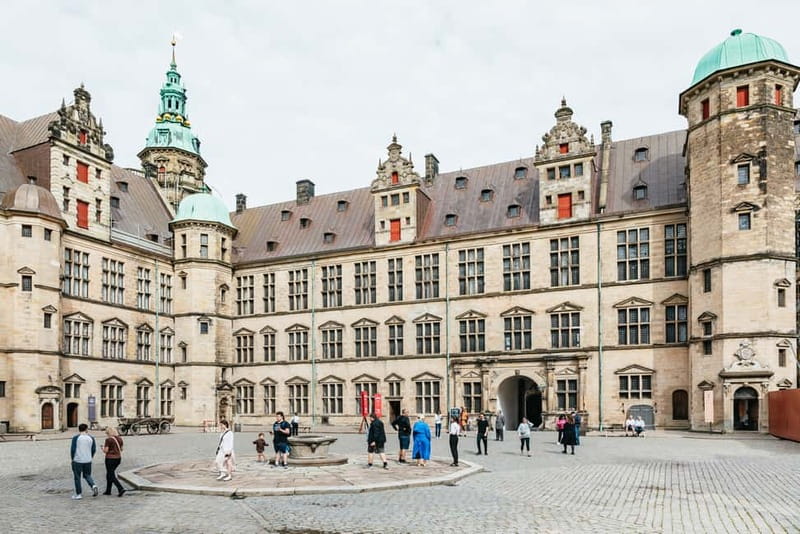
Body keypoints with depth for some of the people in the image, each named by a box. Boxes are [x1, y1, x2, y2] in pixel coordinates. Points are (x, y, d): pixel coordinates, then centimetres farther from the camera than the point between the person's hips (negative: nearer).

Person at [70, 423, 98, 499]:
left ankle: (78, 494, 11)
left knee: (77, 477, 8)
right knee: (87, 475, 16)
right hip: (88, 461, 3)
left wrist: (72, 458, 6)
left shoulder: (75, 437, -6)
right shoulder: (91, 438, 4)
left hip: (77, 461, -3)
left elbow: (72, 449, -9)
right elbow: (94, 449, 5)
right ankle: (93, 485, -8)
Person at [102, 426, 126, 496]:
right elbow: (121, 449, 12)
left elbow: (105, 451, -15)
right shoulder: (119, 439, 6)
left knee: (112, 476, -1)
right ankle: (108, 491, 26)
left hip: (110, 459, -7)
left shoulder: (108, 440, -14)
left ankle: (121, 489, -15)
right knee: (109, 474, 22)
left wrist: (103, 447, 6)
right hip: (118, 458, 7)